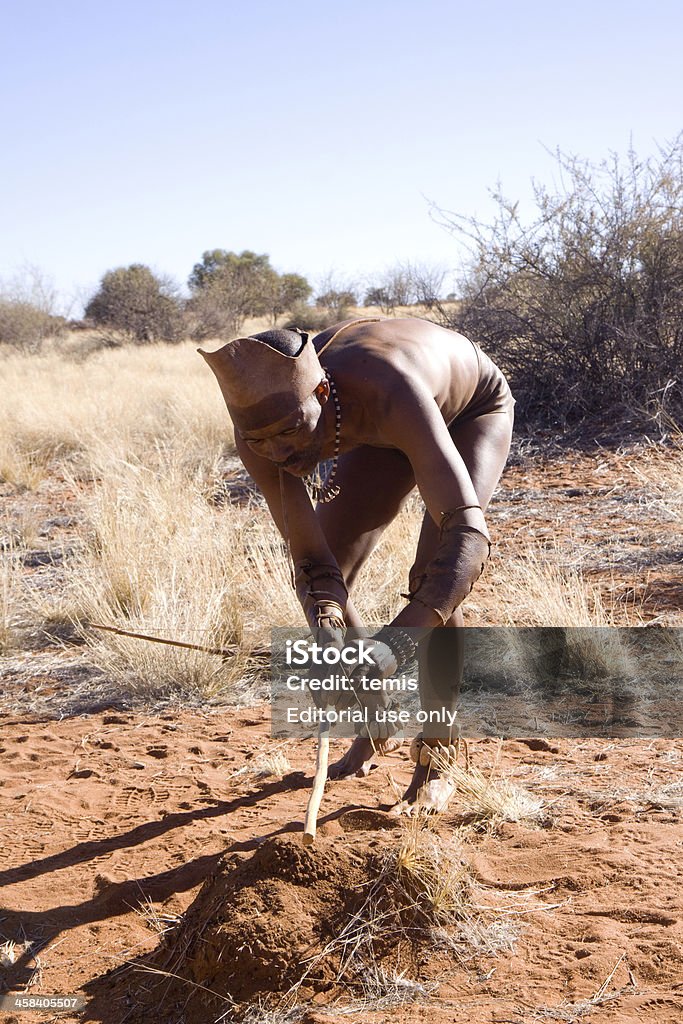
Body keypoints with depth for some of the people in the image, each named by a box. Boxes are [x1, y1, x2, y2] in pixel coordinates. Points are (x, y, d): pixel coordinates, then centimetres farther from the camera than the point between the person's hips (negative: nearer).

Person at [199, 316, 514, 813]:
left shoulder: (390, 395, -48)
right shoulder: (261, 438, -32)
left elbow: (469, 535, -52)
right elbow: (313, 564, -25)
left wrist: (393, 646, -63)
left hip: (475, 408, -5)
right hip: (382, 435, 5)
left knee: (434, 582, -25)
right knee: (323, 591, -1)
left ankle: (434, 763, -8)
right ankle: (374, 727, 24)